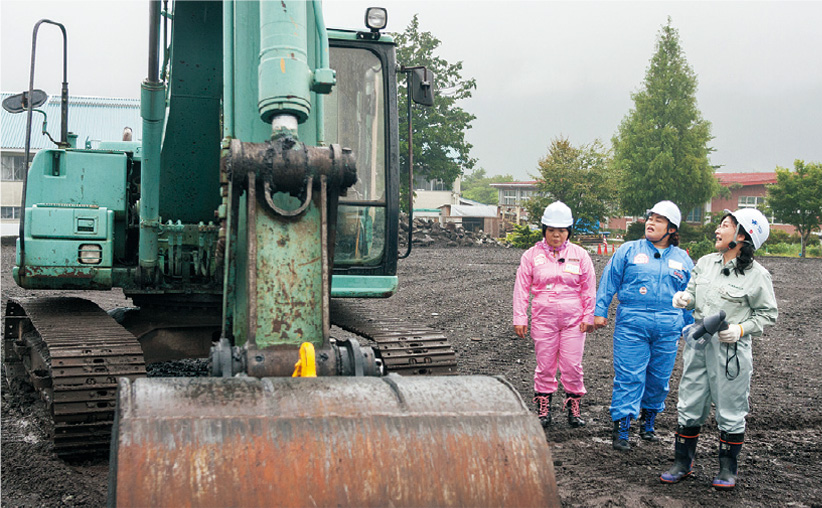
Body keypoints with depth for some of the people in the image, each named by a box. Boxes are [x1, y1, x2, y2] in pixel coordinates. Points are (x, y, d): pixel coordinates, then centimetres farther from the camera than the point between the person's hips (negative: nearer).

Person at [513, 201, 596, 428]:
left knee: (572, 366, 0)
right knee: (545, 366, 4)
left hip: (573, 319, 0)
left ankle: (574, 410, 14)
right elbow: (521, 288, 3)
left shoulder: (580, 255, 4)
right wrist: (520, 318, -1)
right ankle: (543, 410, 14)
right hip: (543, 318, 0)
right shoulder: (532, 255, 2)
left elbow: (589, 289, 8)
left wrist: (588, 317, 3)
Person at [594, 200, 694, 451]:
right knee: (629, 377, -7)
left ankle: (648, 423, 28)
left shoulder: (682, 259, 12)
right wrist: (600, 311, 0)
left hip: (667, 328, 3)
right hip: (631, 324, -3)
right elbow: (609, 281, 6)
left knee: (659, 379, 9)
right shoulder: (629, 251, 5)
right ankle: (621, 430, -4)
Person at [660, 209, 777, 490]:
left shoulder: (756, 274, -9)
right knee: (689, 406, 10)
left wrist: (741, 329, -17)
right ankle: (683, 462, 24)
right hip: (698, 344, 5)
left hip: (731, 349, -5)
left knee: (730, 412, 6)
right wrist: (685, 297, -6)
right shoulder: (705, 263, 7)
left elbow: (768, 313, -3)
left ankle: (727, 469, 22)